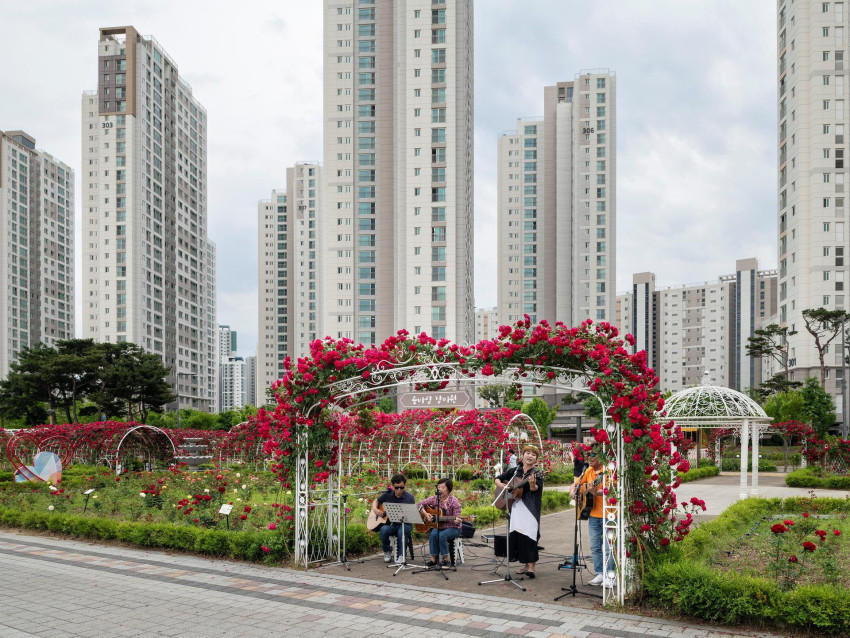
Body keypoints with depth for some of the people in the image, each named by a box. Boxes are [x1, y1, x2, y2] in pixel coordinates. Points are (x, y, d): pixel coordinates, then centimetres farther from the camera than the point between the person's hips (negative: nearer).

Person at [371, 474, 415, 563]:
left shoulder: (409, 497, -3)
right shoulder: (388, 494, 6)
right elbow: (376, 501, 20)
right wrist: (375, 509, -2)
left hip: (404, 524, -3)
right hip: (390, 523, 3)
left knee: (402, 531, -38)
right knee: (384, 530, -32)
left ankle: (401, 555, -15)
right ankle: (387, 552, -3)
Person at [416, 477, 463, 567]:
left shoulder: (454, 502, -11)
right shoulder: (435, 499, 0)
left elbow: (456, 520, -11)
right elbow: (419, 504, 6)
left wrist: (456, 521, -35)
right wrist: (425, 514, -8)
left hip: (452, 528, -3)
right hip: (438, 526, 4)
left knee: (442, 536, -33)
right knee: (433, 534, -30)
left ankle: (446, 560, -15)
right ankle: (433, 559, -19)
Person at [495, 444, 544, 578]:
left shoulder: (537, 473, -1)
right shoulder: (515, 471, 12)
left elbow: (535, 489, -19)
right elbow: (498, 479, 20)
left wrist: (532, 484, -41)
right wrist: (501, 485, -2)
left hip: (530, 509, -5)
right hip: (516, 507, 5)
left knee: (528, 534, -14)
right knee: (517, 535, 5)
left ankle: (531, 566, -12)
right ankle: (526, 565, 16)